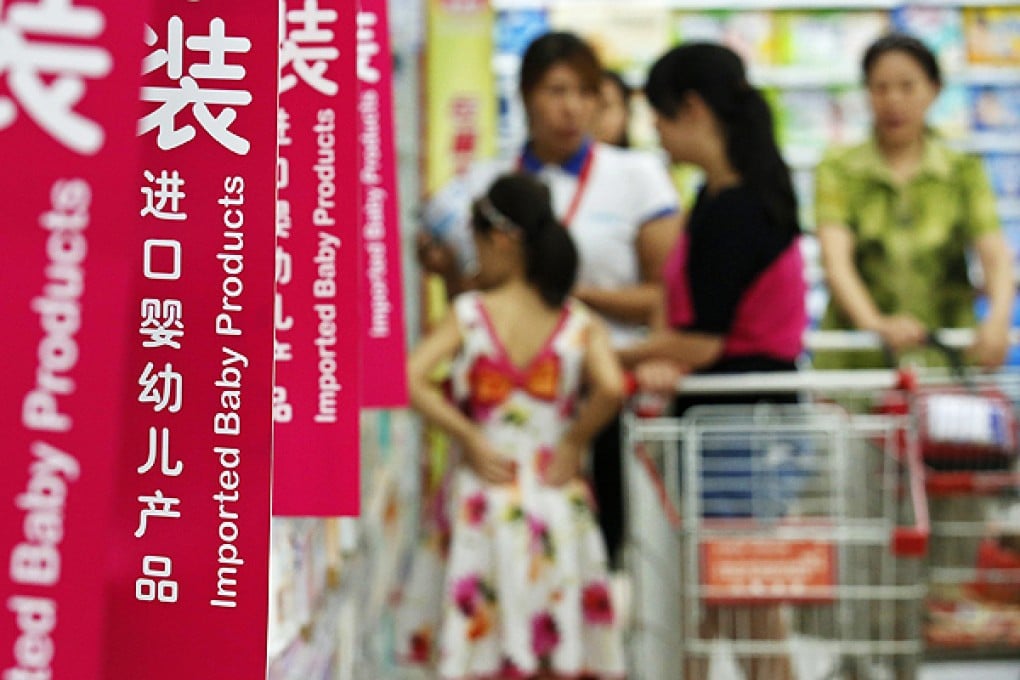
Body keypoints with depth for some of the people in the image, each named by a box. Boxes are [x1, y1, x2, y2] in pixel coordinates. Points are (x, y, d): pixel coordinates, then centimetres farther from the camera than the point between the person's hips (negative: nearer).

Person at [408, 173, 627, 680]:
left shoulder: (469, 314, -5)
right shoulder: (580, 323, -2)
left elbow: (411, 379, -16)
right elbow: (611, 387, -19)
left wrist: (468, 436, -7)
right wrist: (575, 442, -3)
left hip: (487, 499, -1)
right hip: (557, 501, 1)